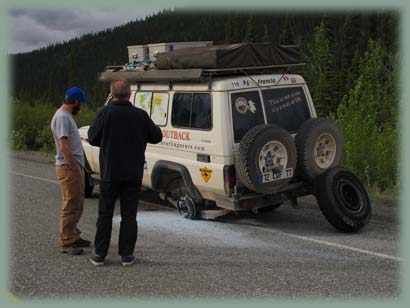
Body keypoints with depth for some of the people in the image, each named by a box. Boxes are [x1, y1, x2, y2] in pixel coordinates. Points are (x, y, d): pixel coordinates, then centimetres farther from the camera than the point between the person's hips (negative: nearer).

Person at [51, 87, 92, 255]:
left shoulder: (66, 116, 16)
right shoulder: (62, 117, -16)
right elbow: (64, 147, -23)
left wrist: (78, 167, 15)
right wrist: (75, 168, -20)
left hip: (75, 166, 10)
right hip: (68, 167, -10)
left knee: (77, 206, 17)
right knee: (70, 206, -5)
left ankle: (73, 236, 27)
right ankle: (66, 243, 1)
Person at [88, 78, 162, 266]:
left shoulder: (105, 113, -9)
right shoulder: (140, 115, -5)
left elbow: (92, 138, -3)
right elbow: (156, 137, 6)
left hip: (110, 173, -1)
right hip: (133, 174, 1)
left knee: (105, 214, 9)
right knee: (129, 214, 8)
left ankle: (99, 254, 13)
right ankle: (127, 255, 11)